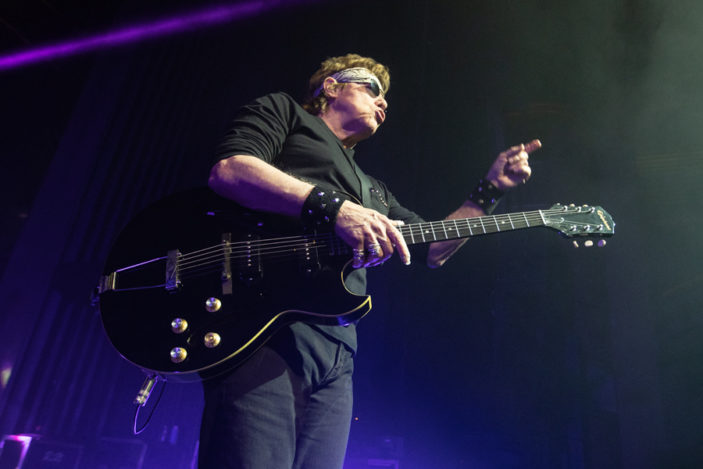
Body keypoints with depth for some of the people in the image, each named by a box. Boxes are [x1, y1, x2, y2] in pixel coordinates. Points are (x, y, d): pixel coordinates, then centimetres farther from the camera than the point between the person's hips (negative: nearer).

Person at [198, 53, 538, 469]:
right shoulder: (283, 110, 16)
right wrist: (335, 208, -16)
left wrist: (492, 188, 26)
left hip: (336, 352, 7)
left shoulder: (372, 189, 34)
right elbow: (227, 170, -5)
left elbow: (434, 249, 31)